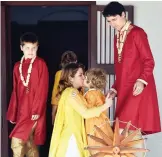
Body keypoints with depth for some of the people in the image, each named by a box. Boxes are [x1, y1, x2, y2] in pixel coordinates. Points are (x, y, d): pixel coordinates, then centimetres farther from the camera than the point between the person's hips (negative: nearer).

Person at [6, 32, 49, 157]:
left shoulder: (41, 64, -5)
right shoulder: (17, 66, 12)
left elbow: (43, 89, -10)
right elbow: (15, 91, 14)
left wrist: (36, 110, -16)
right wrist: (12, 114, 11)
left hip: (34, 111, -6)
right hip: (21, 111, 6)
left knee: (17, 141, -13)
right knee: (29, 143, 11)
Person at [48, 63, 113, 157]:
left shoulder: (72, 92, 15)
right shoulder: (71, 92, -16)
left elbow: (82, 111, 11)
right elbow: (85, 113, -22)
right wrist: (106, 105, -17)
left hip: (73, 134, 10)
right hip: (71, 136, -10)